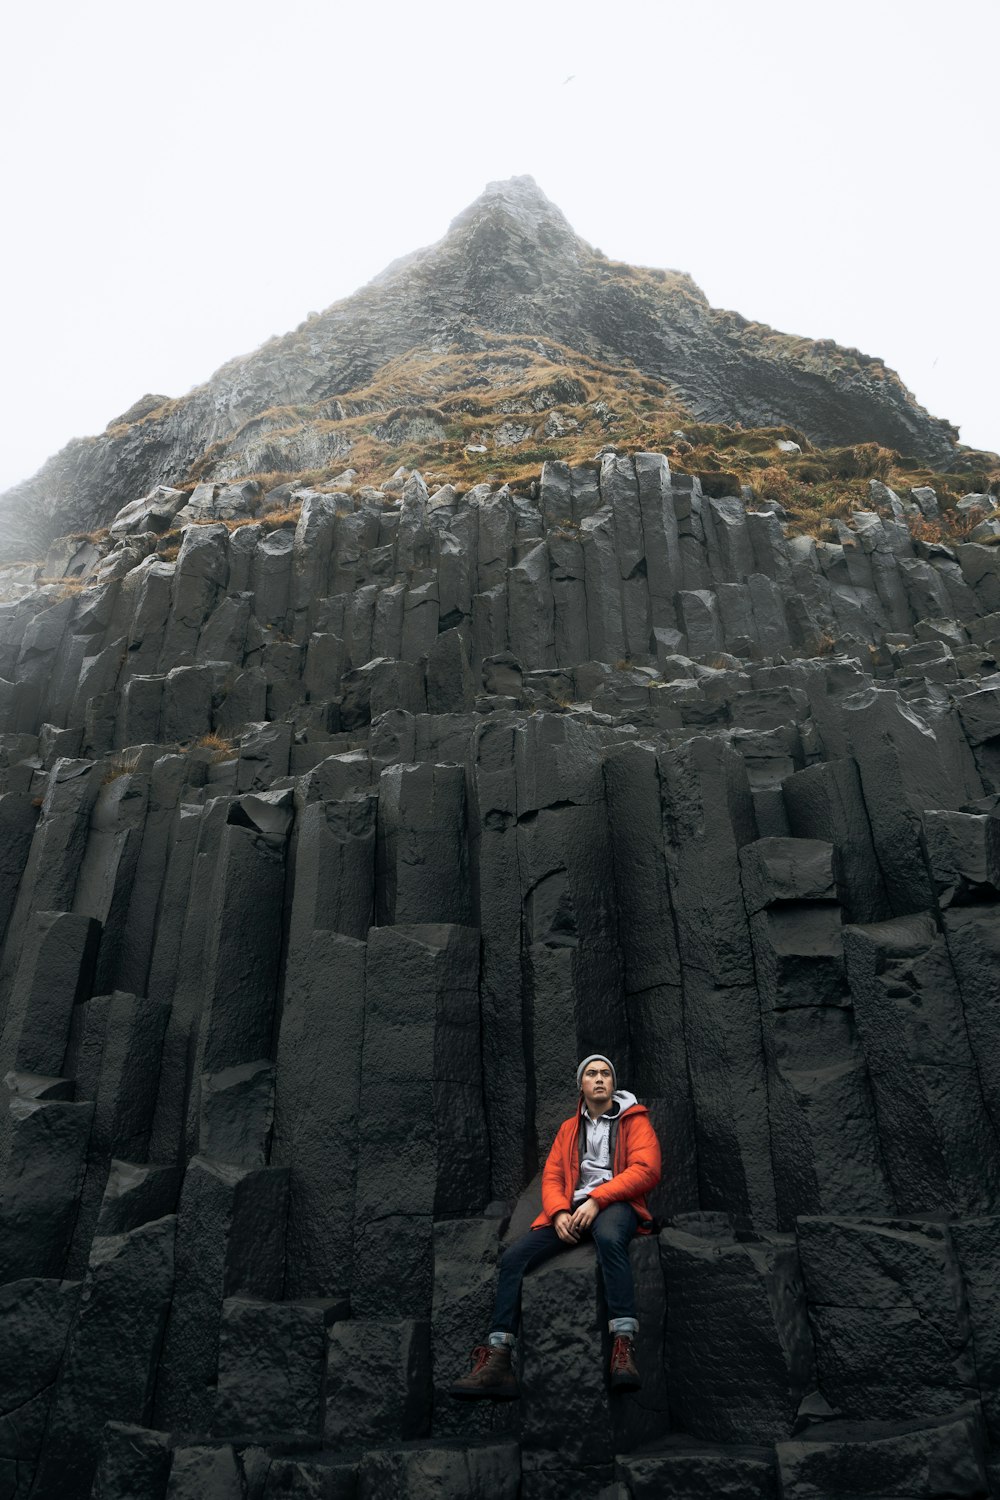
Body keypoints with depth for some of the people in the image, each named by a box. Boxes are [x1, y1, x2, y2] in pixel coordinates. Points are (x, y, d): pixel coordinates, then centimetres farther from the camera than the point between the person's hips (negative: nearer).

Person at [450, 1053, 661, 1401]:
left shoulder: (634, 1120, 9)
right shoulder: (568, 1128, 23)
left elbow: (646, 1169, -7)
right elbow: (551, 1177, 16)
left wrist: (596, 1199, -17)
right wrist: (559, 1212, -7)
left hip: (615, 1204, -5)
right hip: (572, 1208, 5)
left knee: (608, 1237, -42)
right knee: (513, 1257, -18)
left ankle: (623, 1348, -45)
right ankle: (497, 1360, -22)